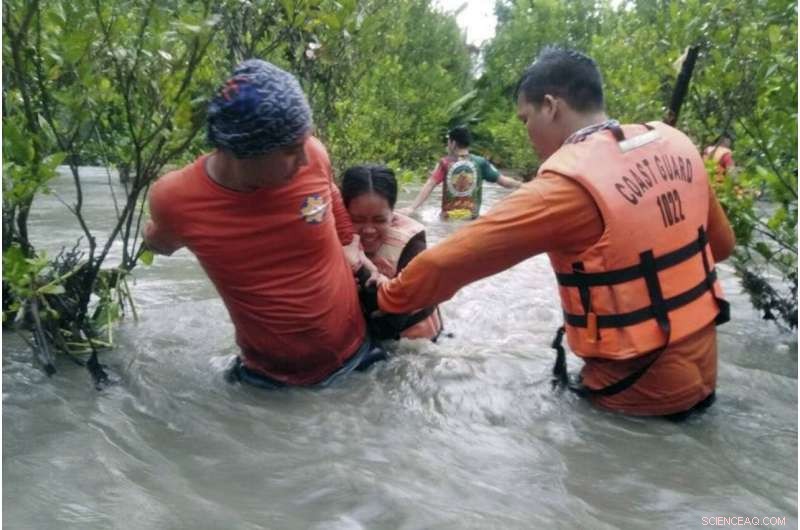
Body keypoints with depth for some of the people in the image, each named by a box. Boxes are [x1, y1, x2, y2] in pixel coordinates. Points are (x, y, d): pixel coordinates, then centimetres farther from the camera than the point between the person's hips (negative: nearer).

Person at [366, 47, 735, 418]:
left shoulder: (566, 187, -22)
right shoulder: (674, 143, -1)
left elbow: (451, 259, -19)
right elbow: (721, 244, 12)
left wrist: (383, 300, -4)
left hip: (643, 391, -7)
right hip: (702, 369, 7)